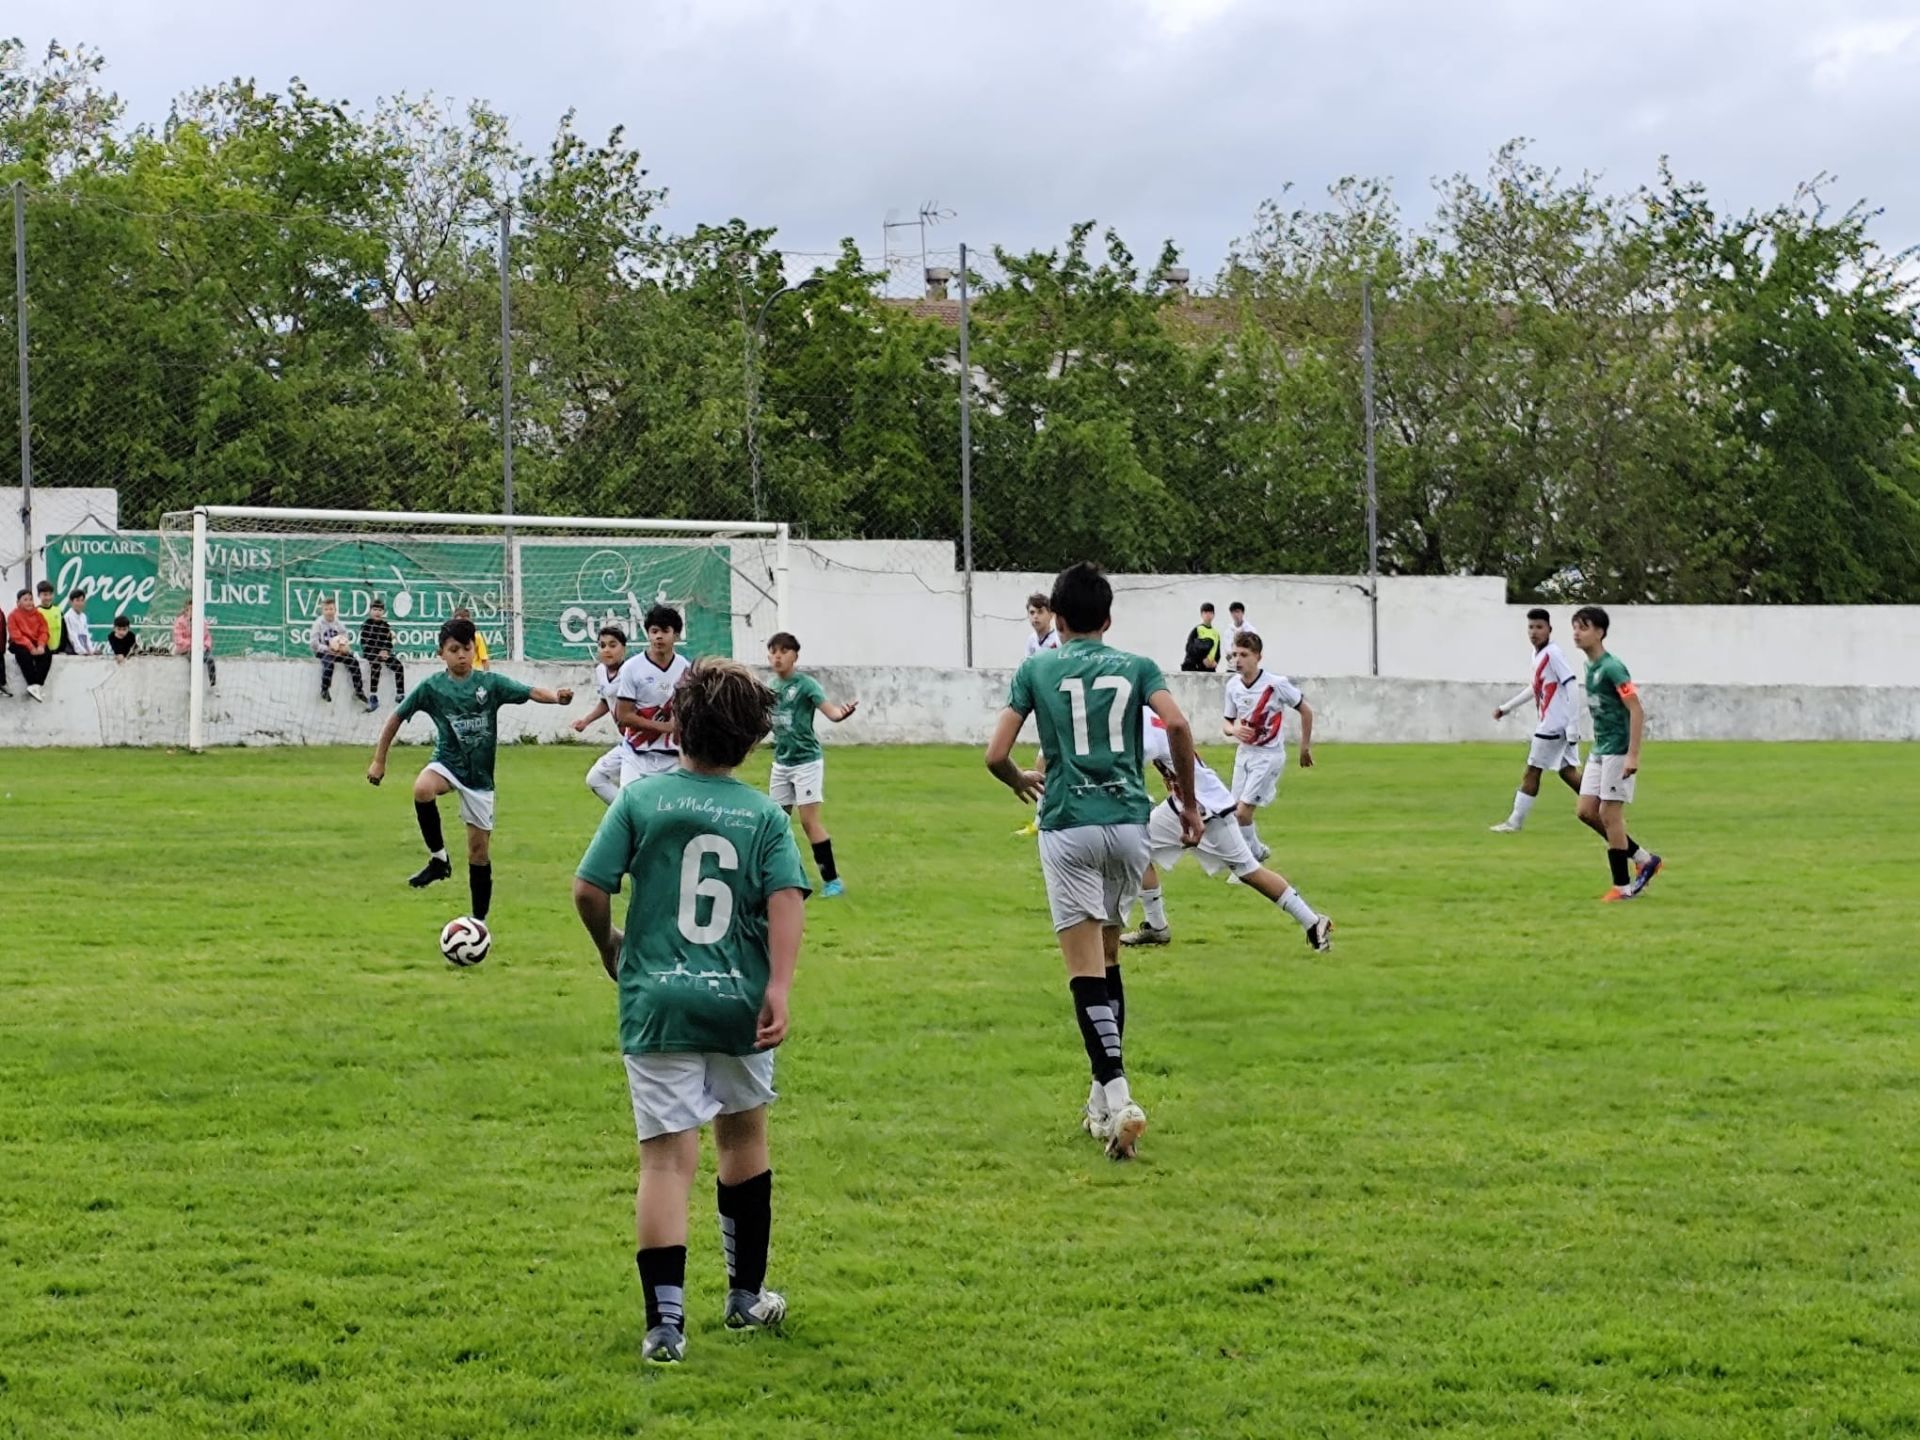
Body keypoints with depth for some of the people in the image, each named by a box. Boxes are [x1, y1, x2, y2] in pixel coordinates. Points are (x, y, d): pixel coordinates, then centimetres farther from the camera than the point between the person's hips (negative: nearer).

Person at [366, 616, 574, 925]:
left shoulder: (490, 683, -6)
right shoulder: (431, 687, -5)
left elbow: (530, 692, -19)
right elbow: (397, 717, 4)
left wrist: (556, 697, -40)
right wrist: (379, 760, 3)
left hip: (480, 775, 1)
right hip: (447, 763, -1)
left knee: (479, 852, 4)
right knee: (422, 789, -37)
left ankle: (479, 921, 17)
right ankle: (439, 858, -18)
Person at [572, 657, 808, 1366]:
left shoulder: (640, 800, -1)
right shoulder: (765, 815, 2)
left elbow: (588, 889, -5)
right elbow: (787, 899, -10)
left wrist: (610, 947, 13)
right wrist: (779, 987, -16)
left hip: (658, 1002, -2)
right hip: (739, 1001, 2)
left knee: (667, 1158, -3)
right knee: (744, 1137, 22)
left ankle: (665, 1322, -11)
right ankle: (747, 1296, 33)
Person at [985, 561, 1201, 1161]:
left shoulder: (1036, 669, 7)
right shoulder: (1137, 667, 10)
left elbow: (996, 755, 2)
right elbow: (1177, 724, -9)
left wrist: (1021, 782, 24)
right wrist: (1188, 801, 2)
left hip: (1068, 827, -3)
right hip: (1129, 821, 3)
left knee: (1086, 969, -6)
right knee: (1107, 958, 18)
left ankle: (1118, 1097, -21)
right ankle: (1103, 1097, 21)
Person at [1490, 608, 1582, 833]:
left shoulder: (1552, 654, -15)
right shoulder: (1538, 655, 13)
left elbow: (1570, 687, -20)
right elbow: (1535, 688, 27)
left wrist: (1572, 726, -22)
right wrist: (1506, 708, 31)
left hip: (1553, 725, -9)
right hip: (1548, 724, 9)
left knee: (1532, 772, -2)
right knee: (1566, 771, 10)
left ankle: (1514, 822, 5)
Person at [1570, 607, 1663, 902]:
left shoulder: (1612, 667, -17)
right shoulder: (1590, 667, 11)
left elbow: (1637, 712, -20)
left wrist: (1633, 756, -24)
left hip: (1617, 751, -9)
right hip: (1599, 750, 9)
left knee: (1609, 814, -6)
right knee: (1587, 811, 6)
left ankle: (1623, 887, 4)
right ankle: (1644, 859, 18)